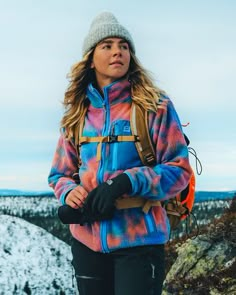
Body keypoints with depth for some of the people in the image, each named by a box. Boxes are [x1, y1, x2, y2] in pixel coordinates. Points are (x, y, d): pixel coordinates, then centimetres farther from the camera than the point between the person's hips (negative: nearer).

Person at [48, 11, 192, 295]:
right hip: (88, 240, 4)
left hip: (139, 240, -3)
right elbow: (59, 174, 13)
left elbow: (179, 169, -6)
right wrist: (70, 193, -10)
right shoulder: (78, 114, 7)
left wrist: (127, 181, -21)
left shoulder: (155, 106, -3)